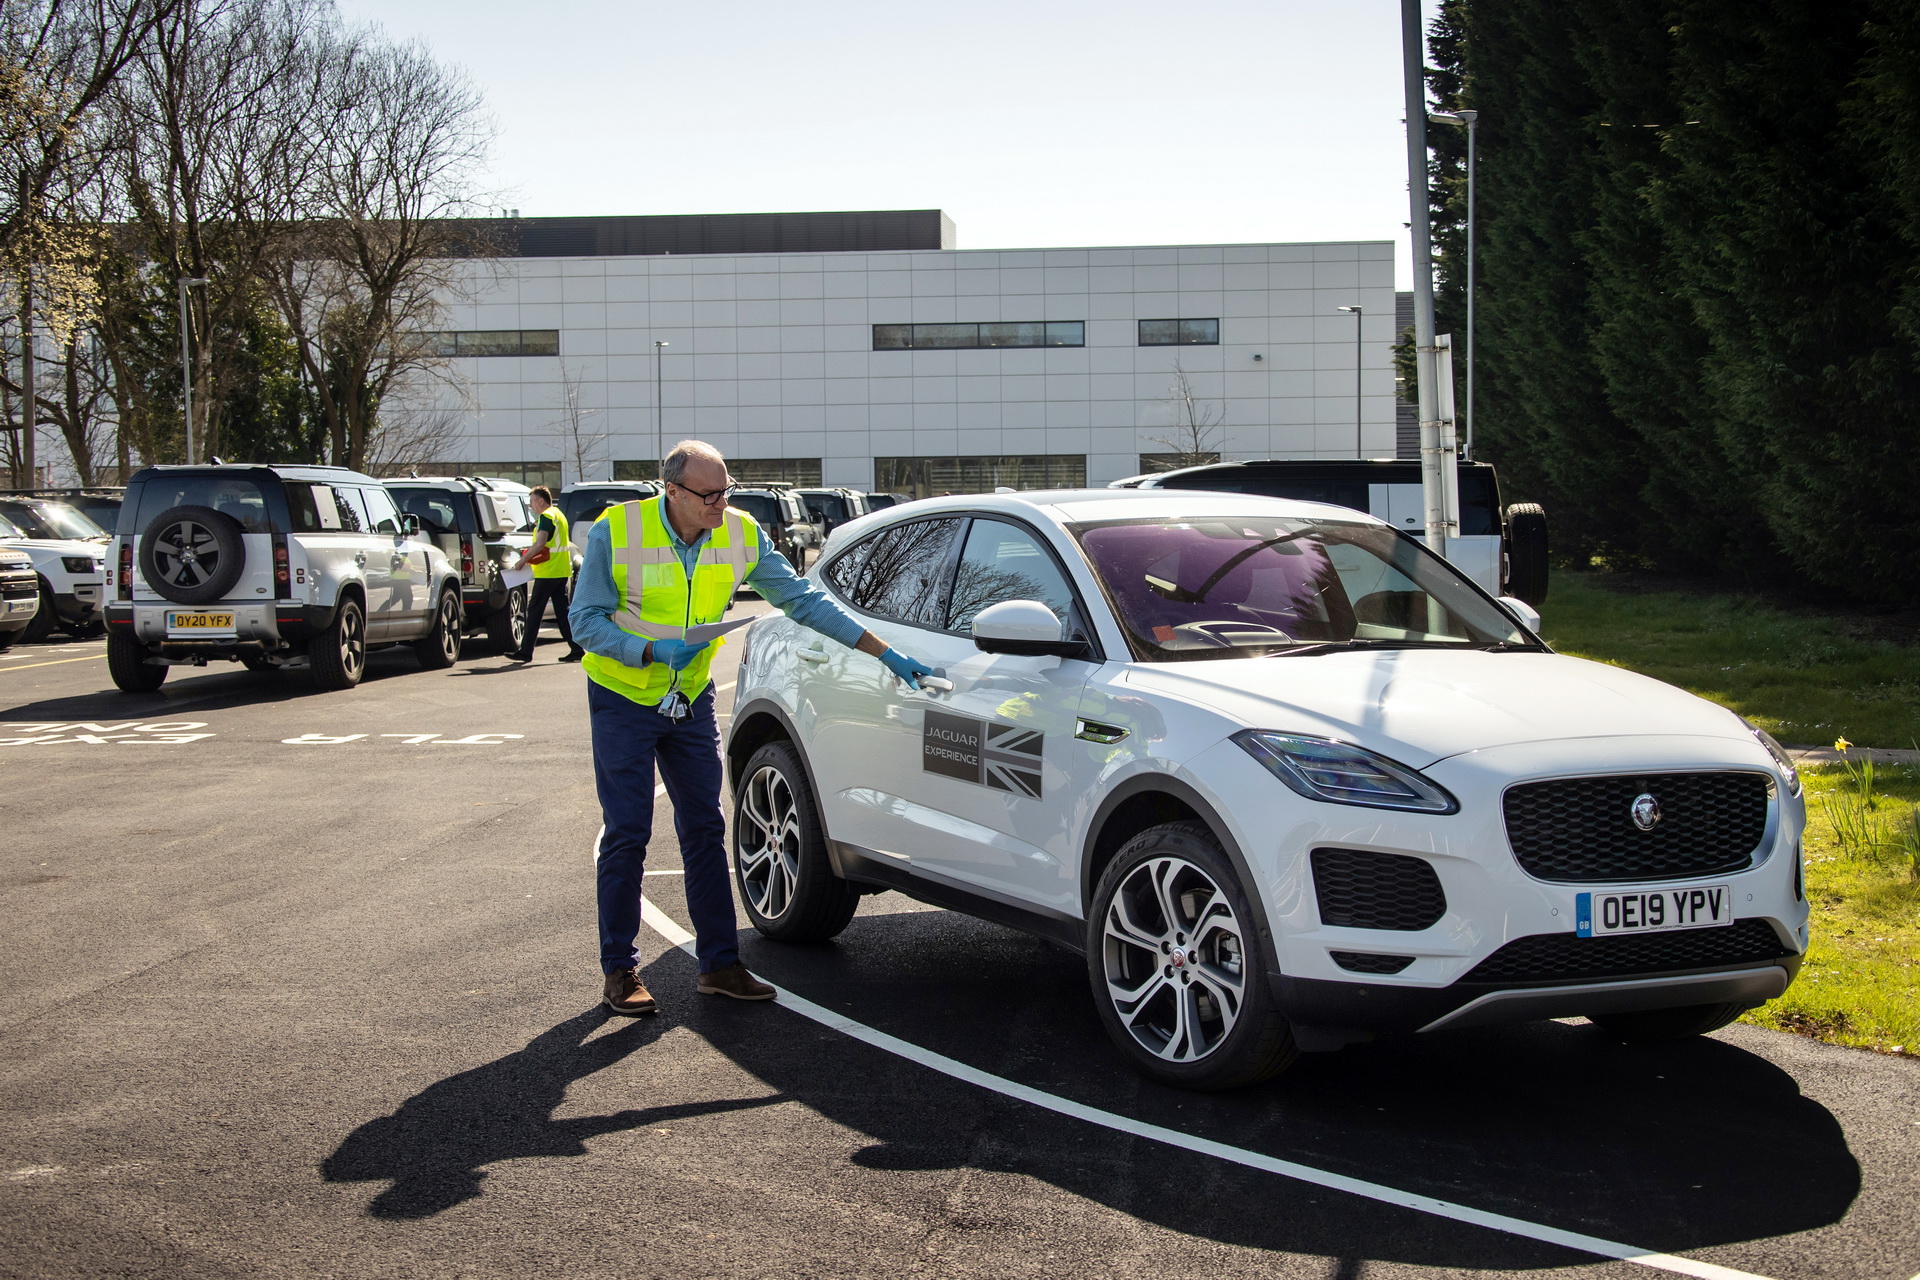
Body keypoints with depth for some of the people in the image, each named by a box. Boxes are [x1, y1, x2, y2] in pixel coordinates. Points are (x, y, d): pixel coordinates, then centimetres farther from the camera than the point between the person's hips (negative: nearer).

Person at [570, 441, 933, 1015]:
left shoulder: (742, 536, -7)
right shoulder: (616, 531, -18)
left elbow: (805, 600, -3)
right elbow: (587, 620, -13)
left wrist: (887, 654, -8)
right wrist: (654, 651, -28)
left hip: (691, 700, 4)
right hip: (623, 698, -4)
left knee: (705, 832, 5)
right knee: (626, 835, -4)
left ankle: (719, 964, 12)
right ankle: (620, 972, 6)